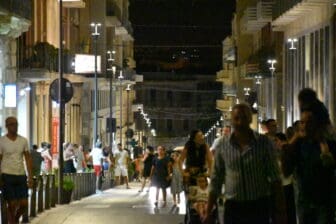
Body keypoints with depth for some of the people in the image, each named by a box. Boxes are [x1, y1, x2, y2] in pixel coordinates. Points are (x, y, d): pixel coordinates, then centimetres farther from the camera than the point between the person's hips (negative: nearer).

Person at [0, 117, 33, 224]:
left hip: (21, 175, 4)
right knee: (12, 204, -4)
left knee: (24, 204, 2)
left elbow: (28, 159, 9)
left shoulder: (23, 140, 7)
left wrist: (30, 177, 3)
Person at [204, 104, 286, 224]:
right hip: (233, 207, 1)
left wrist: (280, 211, -7)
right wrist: (208, 213, 5)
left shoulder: (264, 143, -1)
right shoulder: (223, 146, 3)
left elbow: (275, 178, -1)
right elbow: (216, 182, 9)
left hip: (259, 207, -1)